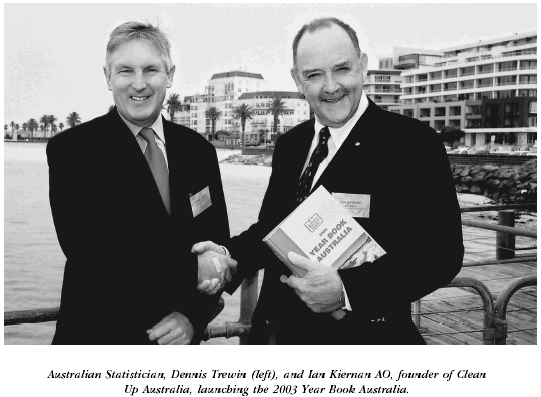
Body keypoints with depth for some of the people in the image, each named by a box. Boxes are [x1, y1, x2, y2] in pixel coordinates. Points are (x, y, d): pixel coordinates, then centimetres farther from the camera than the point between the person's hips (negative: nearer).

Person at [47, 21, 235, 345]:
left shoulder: (199, 150, 0)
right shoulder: (70, 149, -12)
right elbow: (88, 252, -21)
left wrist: (193, 316, -14)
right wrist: (193, 268, -22)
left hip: (178, 335, 3)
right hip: (99, 335, -3)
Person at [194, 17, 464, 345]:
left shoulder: (414, 143, -14)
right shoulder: (289, 145, 4)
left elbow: (441, 253, -18)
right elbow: (270, 226, 10)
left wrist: (347, 291, -29)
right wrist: (230, 256, -10)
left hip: (363, 333, -5)